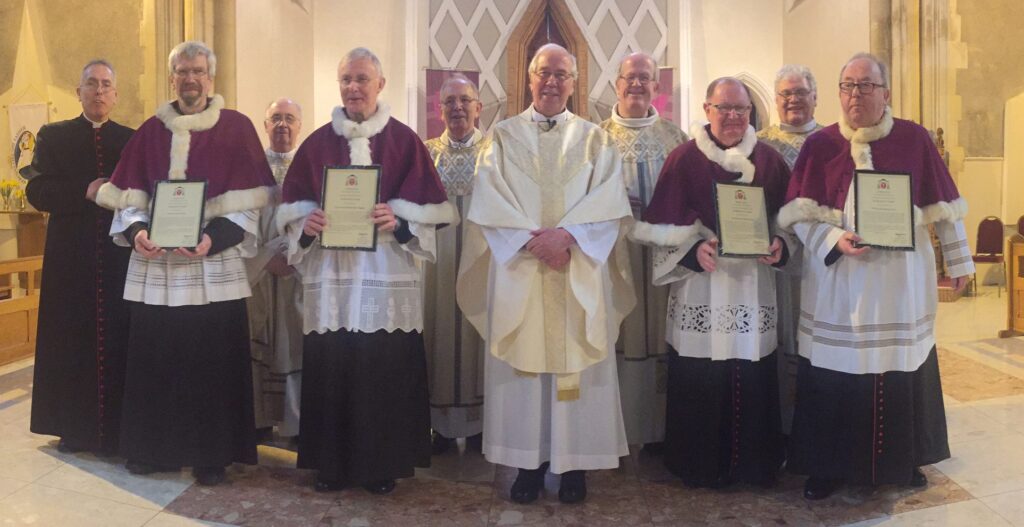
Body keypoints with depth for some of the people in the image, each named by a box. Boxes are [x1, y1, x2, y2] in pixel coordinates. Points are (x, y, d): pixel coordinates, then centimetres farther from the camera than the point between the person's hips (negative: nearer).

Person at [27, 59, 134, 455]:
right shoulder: (54, 136, 8)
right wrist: (85, 192, -15)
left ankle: (114, 428, 9)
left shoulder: (132, 140, 10)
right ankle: (73, 427, 13)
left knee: (116, 339, 1)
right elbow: (37, 191, -2)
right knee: (71, 341, 3)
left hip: (119, 255, 0)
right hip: (70, 257, 0)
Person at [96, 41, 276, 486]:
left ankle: (212, 454, 13)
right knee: (154, 358, 7)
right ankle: (154, 448, 23)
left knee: (212, 362, 1)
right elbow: (130, 195, 9)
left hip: (214, 266, -3)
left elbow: (247, 203, -5)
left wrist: (215, 238, -18)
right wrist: (135, 231, -10)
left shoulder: (237, 128, 1)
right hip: (155, 265, 3)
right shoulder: (151, 131, 11)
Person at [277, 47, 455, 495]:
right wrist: (306, 223, -11)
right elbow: (293, 206, 10)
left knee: (385, 371, 1)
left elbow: (428, 209, 1)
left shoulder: (404, 140, 5)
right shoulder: (318, 142, 10)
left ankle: (382, 464, 16)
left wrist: (398, 220, -17)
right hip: (330, 274, 2)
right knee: (330, 369, 3)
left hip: (386, 273, -1)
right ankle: (331, 463, 18)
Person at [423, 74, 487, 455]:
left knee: (478, 329, 4)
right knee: (440, 329, 3)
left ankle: (479, 422, 15)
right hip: (438, 258, 1)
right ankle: (443, 423, 13)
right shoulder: (426, 152, 9)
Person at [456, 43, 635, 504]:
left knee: (575, 361, 2)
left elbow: (608, 202, -2)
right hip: (518, 270, 0)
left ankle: (574, 462, 12)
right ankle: (529, 462, 12)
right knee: (523, 366, 2)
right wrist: (533, 240, -14)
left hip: (579, 275, 0)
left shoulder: (594, 139, 9)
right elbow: (488, 201, -2)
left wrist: (566, 234, -17)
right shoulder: (504, 136, 8)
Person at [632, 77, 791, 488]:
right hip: (701, 289, -2)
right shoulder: (685, 158, 0)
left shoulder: (769, 160, 8)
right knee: (698, 381, 2)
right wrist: (694, 249, -19)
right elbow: (665, 224, -3)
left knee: (753, 378, 7)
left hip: (754, 286, 3)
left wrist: (780, 244, -9)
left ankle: (755, 463, 24)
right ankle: (700, 466, 18)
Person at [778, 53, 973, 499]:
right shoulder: (818, 145, 0)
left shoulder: (914, 139, 2)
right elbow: (800, 214, -4)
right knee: (833, 376, 2)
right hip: (836, 282, -1)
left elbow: (942, 207, 8)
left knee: (901, 371, 10)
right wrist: (836, 240, -19)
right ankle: (827, 466, 17)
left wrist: (959, 260, 10)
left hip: (901, 282, 1)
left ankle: (903, 460, 29)